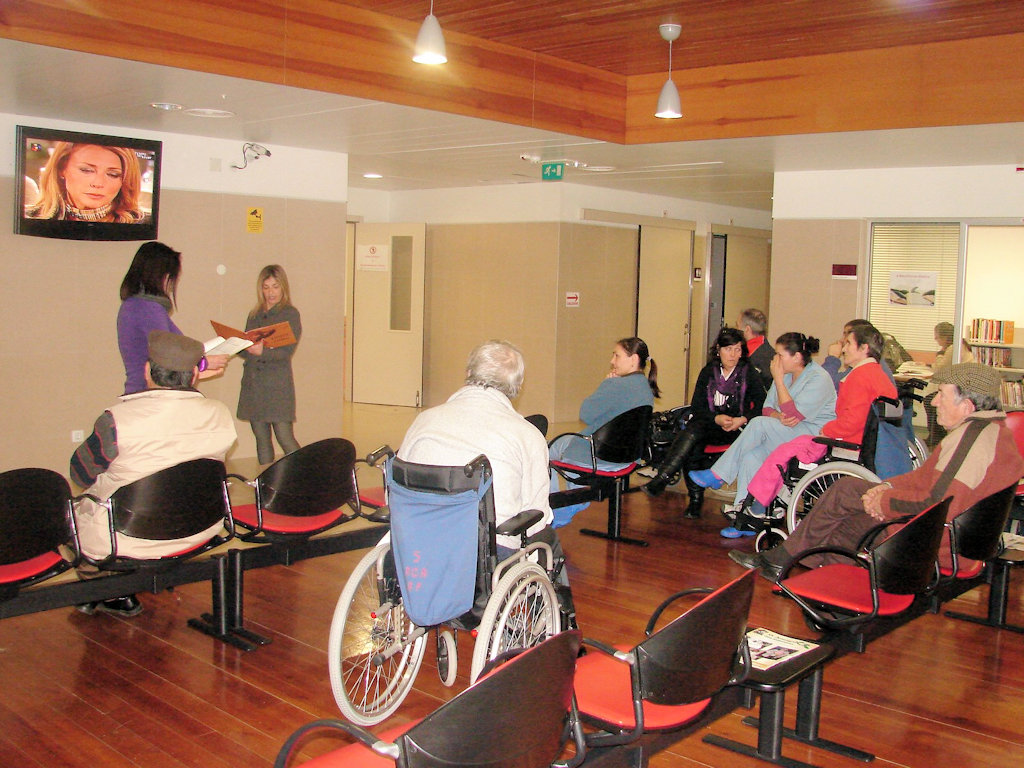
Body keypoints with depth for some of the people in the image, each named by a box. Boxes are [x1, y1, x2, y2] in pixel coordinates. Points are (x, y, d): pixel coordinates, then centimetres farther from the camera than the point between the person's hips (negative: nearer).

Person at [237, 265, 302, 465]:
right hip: (252, 382, 6)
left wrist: (263, 352, -29)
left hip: (278, 383, -5)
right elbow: (246, 350, 16)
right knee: (262, 440, 8)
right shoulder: (254, 315, 16)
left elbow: (287, 352, -12)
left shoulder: (290, 314, -1)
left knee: (285, 439, -9)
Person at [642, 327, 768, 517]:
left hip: (736, 428, -3)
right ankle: (695, 498, -26)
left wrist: (743, 420, -20)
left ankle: (661, 480, -36)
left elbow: (762, 405, -2)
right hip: (709, 423, 3)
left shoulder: (749, 373, 5)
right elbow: (696, 407, 7)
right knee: (692, 446, -32)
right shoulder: (708, 372, 12)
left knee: (693, 432, -32)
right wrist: (717, 418, -11)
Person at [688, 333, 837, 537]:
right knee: (750, 454, -21)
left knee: (760, 424, -27)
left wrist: (778, 379, -17)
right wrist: (779, 417, -14)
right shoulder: (785, 375, 14)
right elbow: (767, 408, 10)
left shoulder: (819, 379, -12)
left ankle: (718, 475, -17)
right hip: (785, 434, 8)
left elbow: (794, 414, -21)